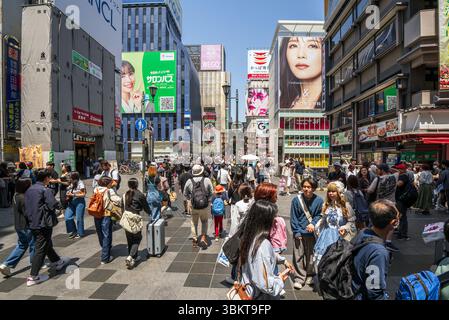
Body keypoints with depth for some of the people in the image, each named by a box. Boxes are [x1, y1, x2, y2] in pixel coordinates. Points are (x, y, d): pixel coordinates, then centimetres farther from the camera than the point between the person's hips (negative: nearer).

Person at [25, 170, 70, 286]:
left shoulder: (29, 190, 9)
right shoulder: (45, 190, -16)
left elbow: (26, 207, 13)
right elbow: (53, 205, -23)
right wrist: (59, 204, -3)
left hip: (33, 223, 9)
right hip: (43, 224, -9)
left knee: (47, 245, 22)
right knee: (41, 249, -1)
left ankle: (58, 262, 40)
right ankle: (33, 277, 3)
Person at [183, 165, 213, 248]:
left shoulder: (189, 182, -8)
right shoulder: (207, 180, -11)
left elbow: (185, 194, 3)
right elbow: (211, 192, -5)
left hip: (194, 207, 1)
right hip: (205, 206, 0)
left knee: (194, 223, 21)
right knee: (204, 222, 21)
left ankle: (194, 240, 25)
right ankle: (203, 237, 7)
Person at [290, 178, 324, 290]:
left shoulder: (319, 200, -7)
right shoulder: (296, 200, -8)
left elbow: (319, 215, 2)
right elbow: (293, 217, -4)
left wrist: (313, 224, -15)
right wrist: (297, 232, -8)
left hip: (312, 233, 1)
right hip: (299, 233, -1)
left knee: (310, 255, 14)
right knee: (298, 255, 1)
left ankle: (309, 275, 33)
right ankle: (299, 278, 11)